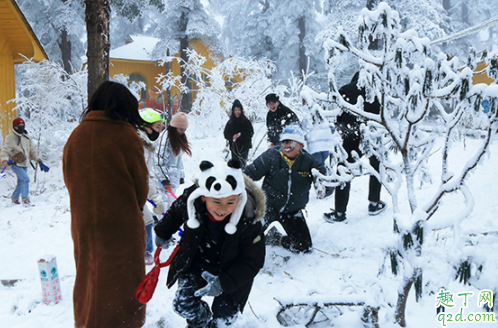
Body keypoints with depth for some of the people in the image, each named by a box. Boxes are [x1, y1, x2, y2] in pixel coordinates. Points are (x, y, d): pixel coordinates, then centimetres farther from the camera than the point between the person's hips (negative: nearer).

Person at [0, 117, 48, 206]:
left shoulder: (26, 137, 11)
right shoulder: (10, 138, -9)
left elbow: (32, 150, 17)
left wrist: (39, 161, 11)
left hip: (24, 164, 7)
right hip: (16, 164, -6)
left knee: (21, 182, 11)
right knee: (25, 178, -21)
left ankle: (14, 200, 28)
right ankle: (25, 200, -13)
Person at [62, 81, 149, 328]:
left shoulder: (76, 135, 0)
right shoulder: (125, 134, -14)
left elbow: (69, 178, 7)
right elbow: (140, 180, -7)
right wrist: (136, 208, 11)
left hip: (84, 222, 5)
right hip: (122, 222, -5)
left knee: (88, 273, 21)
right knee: (123, 276, 10)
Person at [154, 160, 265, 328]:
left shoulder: (249, 221, -33)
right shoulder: (189, 201, -28)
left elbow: (253, 262, -23)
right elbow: (174, 213, 0)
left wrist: (224, 283, -33)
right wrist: (163, 233, 16)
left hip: (229, 273, -2)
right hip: (196, 264, 2)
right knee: (183, 304, -2)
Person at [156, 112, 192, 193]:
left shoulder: (179, 138, 14)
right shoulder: (166, 138, -14)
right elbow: (160, 161, -17)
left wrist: (181, 176, 20)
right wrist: (164, 179, -19)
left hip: (175, 178, 9)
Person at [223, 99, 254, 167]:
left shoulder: (246, 121, -2)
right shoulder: (230, 123, 6)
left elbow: (251, 133, -2)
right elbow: (226, 134, 7)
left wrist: (240, 135, -16)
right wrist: (232, 137, -13)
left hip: (244, 147, -2)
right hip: (234, 147, 3)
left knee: (242, 164, -10)